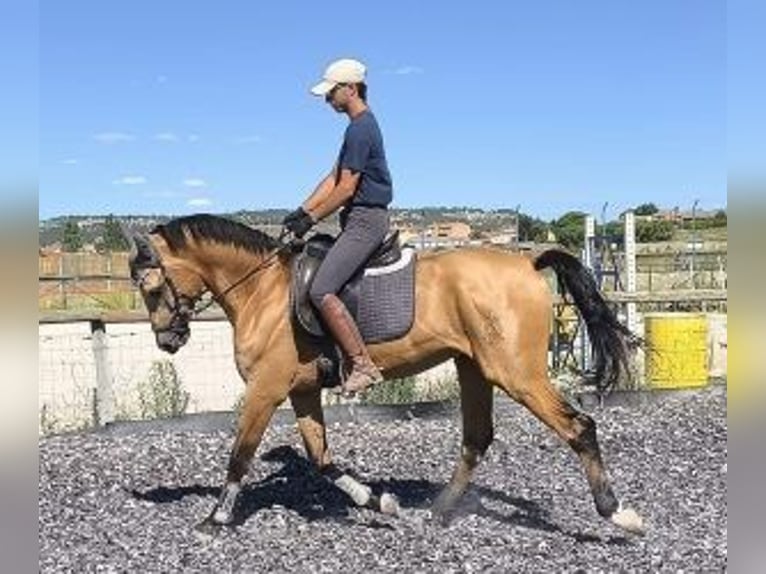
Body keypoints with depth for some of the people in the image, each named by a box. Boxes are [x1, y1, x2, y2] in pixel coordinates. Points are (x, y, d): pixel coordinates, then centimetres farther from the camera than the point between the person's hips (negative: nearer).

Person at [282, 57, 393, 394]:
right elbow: (333, 178, 19)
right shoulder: (361, 126, 18)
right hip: (361, 219, 11)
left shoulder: (360, 129, -15)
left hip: (365, 219, -11)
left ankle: (363, 366, -17)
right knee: (307, 267, 16)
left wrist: (312, 219, -11)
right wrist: (301, 212, 11)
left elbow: (346, 188, -18)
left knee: (321, 291, -19)